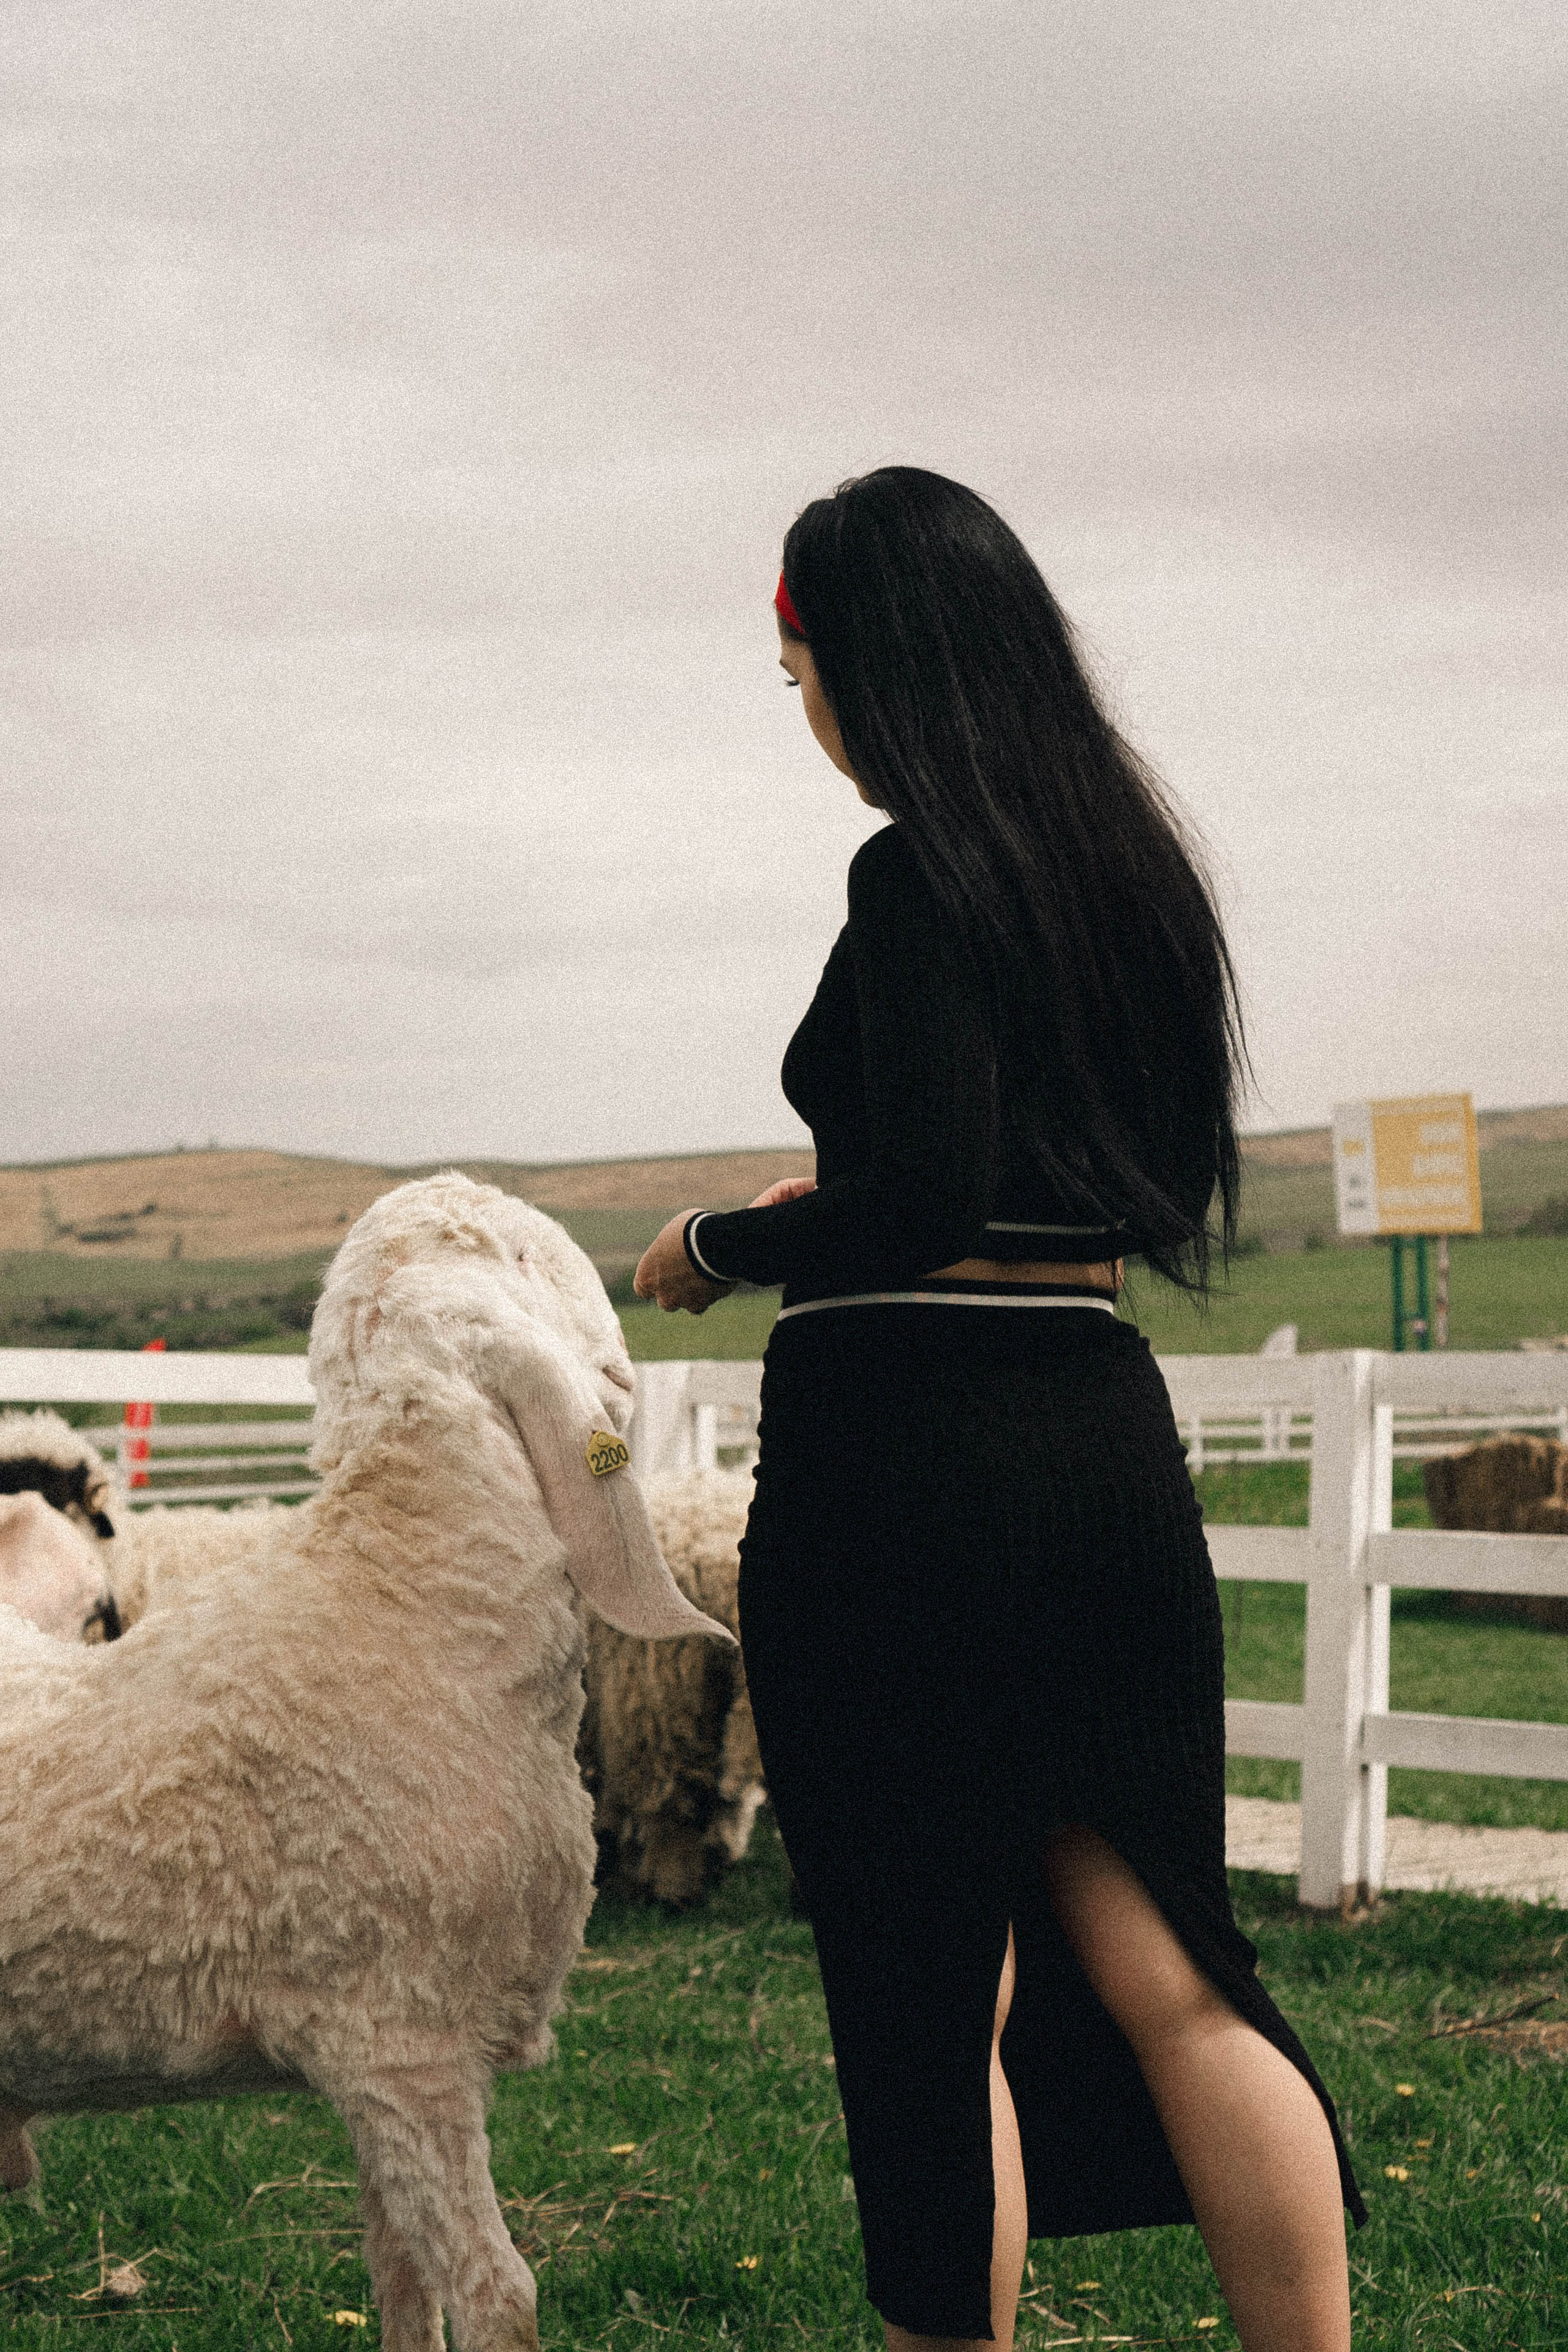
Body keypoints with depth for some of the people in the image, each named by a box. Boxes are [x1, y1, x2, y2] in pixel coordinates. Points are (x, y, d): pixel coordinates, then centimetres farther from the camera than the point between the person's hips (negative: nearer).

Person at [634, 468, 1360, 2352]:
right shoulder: (1126, 856, 12)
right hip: (1107, 1429, 8)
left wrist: (718, 1246, -3)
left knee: (928, 1998, 4)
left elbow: (923, 1198, -20)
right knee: (1162, 1964, 12)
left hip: (911, 1455, -8)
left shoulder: (919, 874, -12)